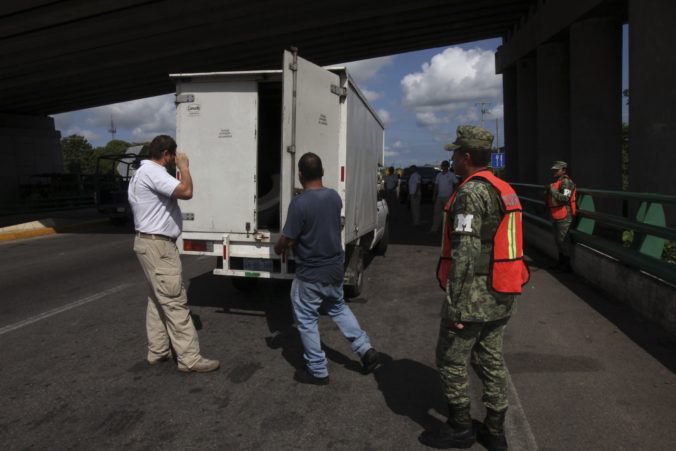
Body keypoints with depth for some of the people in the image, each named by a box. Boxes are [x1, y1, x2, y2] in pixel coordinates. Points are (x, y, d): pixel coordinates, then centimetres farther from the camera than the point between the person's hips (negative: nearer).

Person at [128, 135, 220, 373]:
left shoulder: (144, 172, 17)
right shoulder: (153, 172, -18)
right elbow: (186, 191, -30)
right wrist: (184, 166, -13)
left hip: (152, 243, 11)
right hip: (157, 245, -11)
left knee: (158, 300, 15)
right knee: (174, 302, -8)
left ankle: (157, 351, 23)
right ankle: (190, 359, -3)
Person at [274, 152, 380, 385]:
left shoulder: (299, 203, -23)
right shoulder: (335, 197, 0)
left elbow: (286, 240, -18)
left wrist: (278, 248, 6)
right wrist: (292, 243, 17)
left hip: (310, 274, -7)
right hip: (335, 268, 7)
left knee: (307, 321, 10)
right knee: (339, 308, 27)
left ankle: (318, 371, 21)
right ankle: (366, 349, 22)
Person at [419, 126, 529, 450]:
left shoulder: (471, 192, -17)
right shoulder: (505, 190, 13)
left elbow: (465, 252, -23)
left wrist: (455, 306, -20)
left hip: (474, 297, -9)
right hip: (500, 296, 9)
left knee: (451, 360, 6)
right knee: (491, 360, 16)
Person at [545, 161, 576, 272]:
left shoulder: (566, 182, -15)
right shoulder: (556, 181, 16)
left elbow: (565, 198, -27)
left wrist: (552, 190, -24)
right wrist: (548, 191, 9)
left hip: (564, 217, -10)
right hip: (557, 216, 10)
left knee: (563, 240, -6)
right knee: (558, 240, 18)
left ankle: (566, 265, 3)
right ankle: (561, 262, 31)